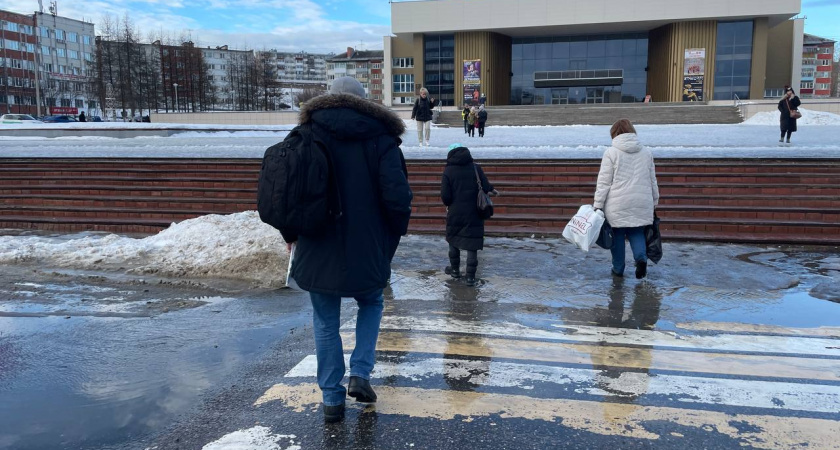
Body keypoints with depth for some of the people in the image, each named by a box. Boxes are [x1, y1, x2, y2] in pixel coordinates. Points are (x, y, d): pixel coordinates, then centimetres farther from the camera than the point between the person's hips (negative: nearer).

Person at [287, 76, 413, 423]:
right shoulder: (380, 139, -5)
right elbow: (397, 195, -15)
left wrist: (290, 232, 13)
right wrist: (396, 231, 4)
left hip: (316, 250, 1)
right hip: (366, 250, -1)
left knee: (325, 322, 13)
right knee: (371, 304, 25)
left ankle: (332, 398, 17)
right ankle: (360, 374, 13)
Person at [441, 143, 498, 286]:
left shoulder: (448, 171, -7)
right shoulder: (475, 168, -4)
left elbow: (445, 195, -10)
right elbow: (486, 187, -7)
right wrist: (492, 190, 17)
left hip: (455, 214, 0)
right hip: (474, 214, 1)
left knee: (453, 241, 20)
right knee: (472, 245, 5)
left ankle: (455, 269, 31)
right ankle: (470, 276, 4)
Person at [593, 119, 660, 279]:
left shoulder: (611, 153, -6)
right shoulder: (646, 153, 10)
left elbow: (604, 182, -8)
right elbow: (652, 180, 15)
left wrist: (597, 205, -5)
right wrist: (654, 201, 24)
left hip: (617, 204, -3)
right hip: (641, 203, 4)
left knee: (617, 235, 9)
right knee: (636, 232, 15)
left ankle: (618, 269, 17)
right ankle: (641, 257, -10)